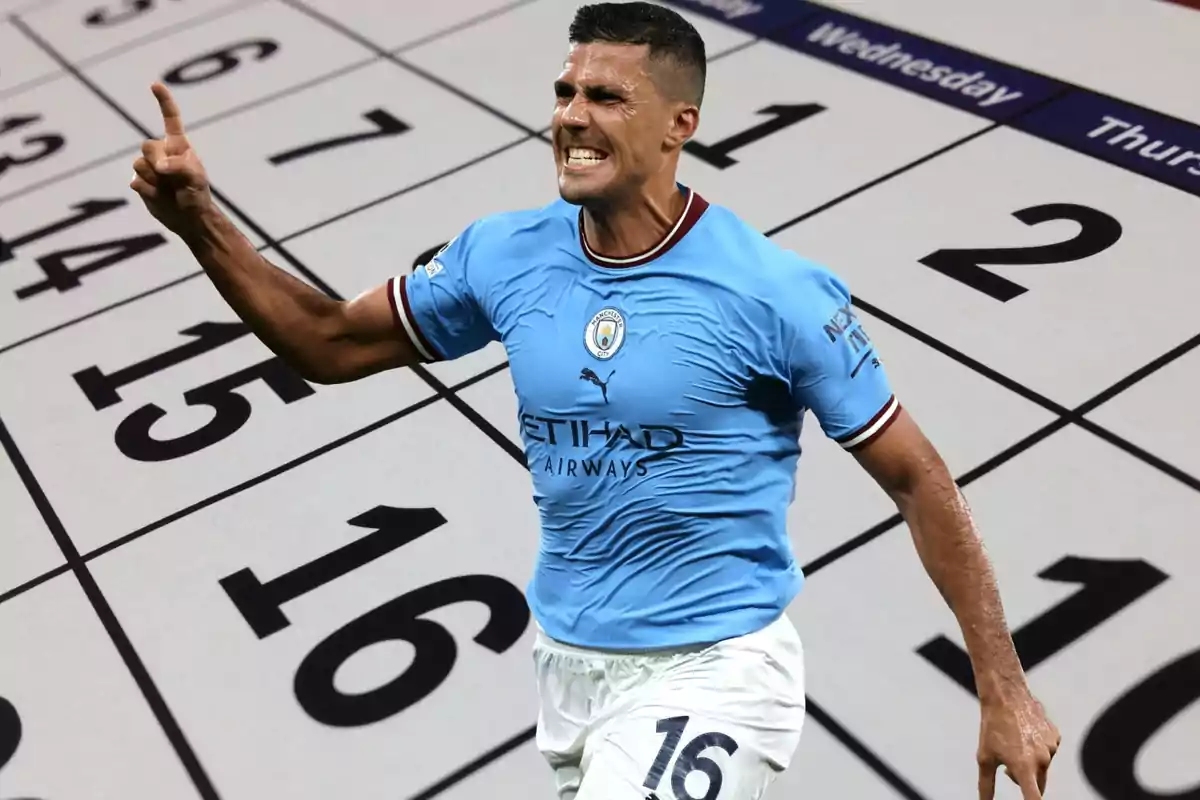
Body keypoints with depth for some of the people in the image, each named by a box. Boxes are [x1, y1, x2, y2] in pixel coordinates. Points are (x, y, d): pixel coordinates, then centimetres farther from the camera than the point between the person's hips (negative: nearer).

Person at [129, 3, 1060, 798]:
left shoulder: (775, 293, -17)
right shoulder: (505, 256, -4)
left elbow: (918, 480, -9)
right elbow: (332, 343, 8)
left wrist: (1004, 691, -9)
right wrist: (197, 218, -4)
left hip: (711, 673, -5)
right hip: (567, 664, 6)